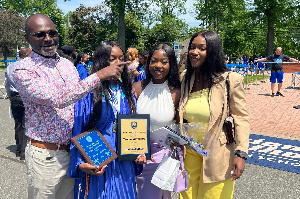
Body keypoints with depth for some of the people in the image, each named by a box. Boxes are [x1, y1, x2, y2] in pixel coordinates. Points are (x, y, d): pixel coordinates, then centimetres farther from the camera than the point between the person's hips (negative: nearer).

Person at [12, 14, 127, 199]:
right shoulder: (23, 69, -13)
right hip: (45, 155, -5)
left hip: (73, 149, 5)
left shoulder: (67, 64, 7)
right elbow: (58, 99, -27)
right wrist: (99, 76, -28)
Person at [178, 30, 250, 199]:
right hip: (189, 152, 5)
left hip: (217, 153, -4)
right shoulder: (186, 79, 1)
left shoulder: (230, 80, -14)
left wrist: (241, 154, -18)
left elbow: (241, 118, -12)